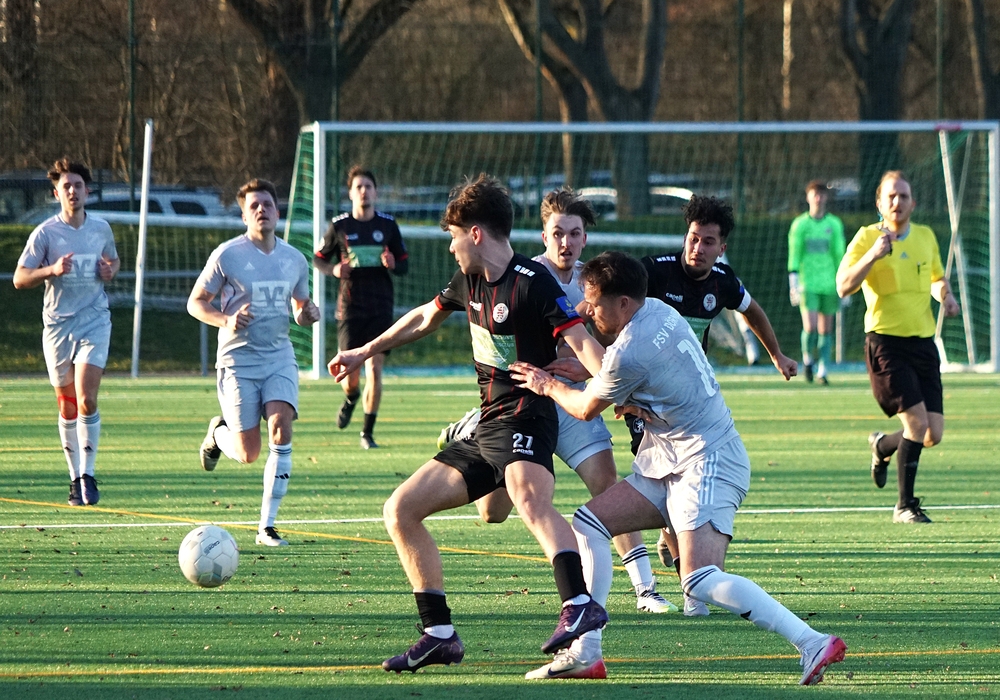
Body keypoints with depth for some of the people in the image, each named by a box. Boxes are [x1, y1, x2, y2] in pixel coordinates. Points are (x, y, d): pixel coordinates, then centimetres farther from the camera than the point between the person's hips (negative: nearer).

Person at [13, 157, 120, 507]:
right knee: (67, 407, 4)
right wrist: (53, 270, -21)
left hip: (94, 323, 1)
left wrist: (111, 270, 1)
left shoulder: (101, 228, 6)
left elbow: (113, 259, 25)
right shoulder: (45, 233, -3)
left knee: (87, 400, -15)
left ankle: (88, 475, -8)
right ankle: (75, 478, 15)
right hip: (58, 325, 0)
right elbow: (20, 278, -4)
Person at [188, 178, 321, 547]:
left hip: (280, 358, 3)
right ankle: (218, 433, 34)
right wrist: (226, 320, -20)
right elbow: (195, 302, 0)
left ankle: (267, 526, -10)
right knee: (249, 454, -5)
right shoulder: (227, 255, -6)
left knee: (281, 428, -18)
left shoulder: (295, 260, 7)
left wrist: (308, 314, -4)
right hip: (238, 360, -3)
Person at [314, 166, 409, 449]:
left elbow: (405, 264, 11)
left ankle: (368, 432, 4)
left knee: (375, 370, -8)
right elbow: (318, 259, 9)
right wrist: (334, 269, -12)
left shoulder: (388, 225, 4)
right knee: (350, 377, -4)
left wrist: (393, 264, -12)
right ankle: (351, 398, 34)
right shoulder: (339, 226, 0)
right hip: (350, 308, -1)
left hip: (381, 308, 1)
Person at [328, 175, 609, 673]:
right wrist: (365, 352, 45)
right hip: (485, 430, 10)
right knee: (400, 510, 8)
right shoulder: (471, 282, 14)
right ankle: (440, 636, 10)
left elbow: (582, 343, -22)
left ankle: (579, 606, -59)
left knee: (530, 500, -40)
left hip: (524, 421, -10)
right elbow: (424, 318, 33)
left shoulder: (532, 282, -13)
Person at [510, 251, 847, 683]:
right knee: (589, 522, 6)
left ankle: (814, 644, -22)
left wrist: (548, 386, 18)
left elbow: (586, 409, -1)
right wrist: (587, 370, 18)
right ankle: (585, 653, 5)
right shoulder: (658, 310, 7)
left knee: (701, 582, -22)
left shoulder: (629, 353, -20)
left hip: (706, 463, -11)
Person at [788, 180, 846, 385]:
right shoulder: (799, 224, 2)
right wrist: (793, 282, -6)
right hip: (807, 284, -2)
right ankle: (807, 358, 13)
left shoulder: (835, 224, 7)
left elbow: (839, 255, 10)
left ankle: (822, 370, 11)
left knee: (826, 329, 3)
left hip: (828, 284, 2)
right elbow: (794, 255, 1)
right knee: (810, 327, -13)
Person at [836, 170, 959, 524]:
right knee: (917, 421, -17)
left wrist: (946, 296, 6)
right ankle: (905, 505, -4)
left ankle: (882, 446, 34)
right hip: (886, 341, -5)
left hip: (923, 342, 5)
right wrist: (873, 255, -27)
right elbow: (843, 286, -15)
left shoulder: (926, 237, 12)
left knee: (933, 435, 1)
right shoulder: (867, 237, -4)